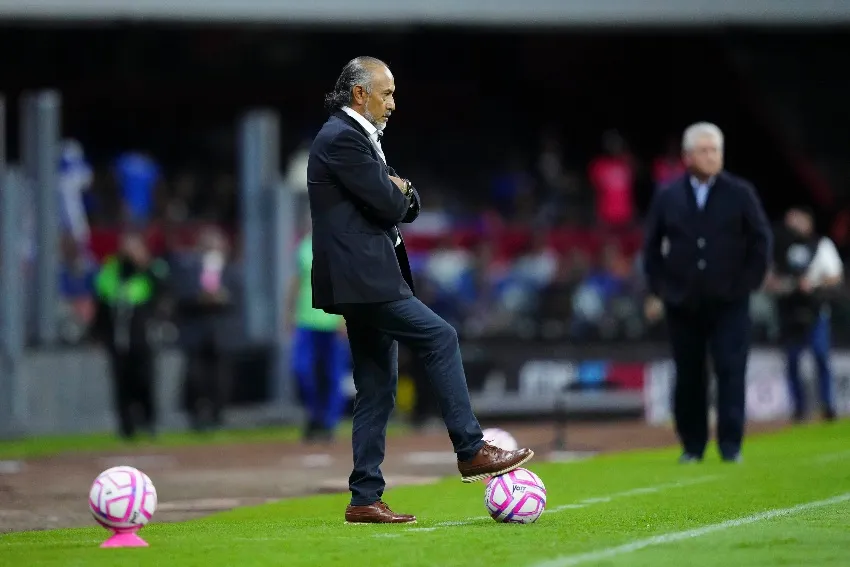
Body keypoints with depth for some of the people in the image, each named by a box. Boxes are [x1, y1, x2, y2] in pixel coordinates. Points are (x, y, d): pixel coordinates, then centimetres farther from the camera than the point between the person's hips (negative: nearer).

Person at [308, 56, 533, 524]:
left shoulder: (360, 138, 22)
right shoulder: (341, 139, -12)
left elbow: (406, 205, 21)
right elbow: (387, 204, -17)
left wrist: (401, 190, -2)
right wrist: (398, 193, 6)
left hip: (369, 282, 11)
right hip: (361, 278, -11)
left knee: (377, 391, 8)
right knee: (440, 338, -14)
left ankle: (365, 501, 7)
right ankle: (471, 451, -11)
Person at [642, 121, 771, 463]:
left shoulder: (740, 194, 2)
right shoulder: (668, 198, 6)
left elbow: (761, 240, 4)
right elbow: (651, 246, 13)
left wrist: (747, 282, -2)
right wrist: (660, 286, 4)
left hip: (728, 303, -1)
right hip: (682, 304, 1)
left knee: (731, 372, -8)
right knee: (688, 377, 4)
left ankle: (731, 445, -6)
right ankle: (692, 446, 10)